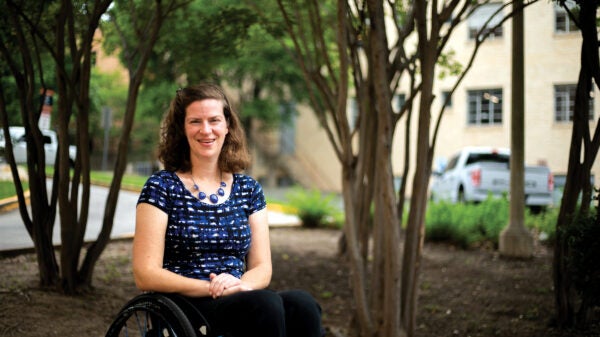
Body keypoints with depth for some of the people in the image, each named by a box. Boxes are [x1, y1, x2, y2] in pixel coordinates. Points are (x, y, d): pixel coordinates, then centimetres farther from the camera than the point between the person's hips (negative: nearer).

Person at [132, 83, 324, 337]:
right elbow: (146, 274, -4)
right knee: (266, 304, -35)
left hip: (241, 303, 4)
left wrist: (240, 284, -12)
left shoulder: (248, 189, 15)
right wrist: (211, 288, -17)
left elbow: (262, 268, 12)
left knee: (301, 304, -30)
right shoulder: (162, 186, 3)